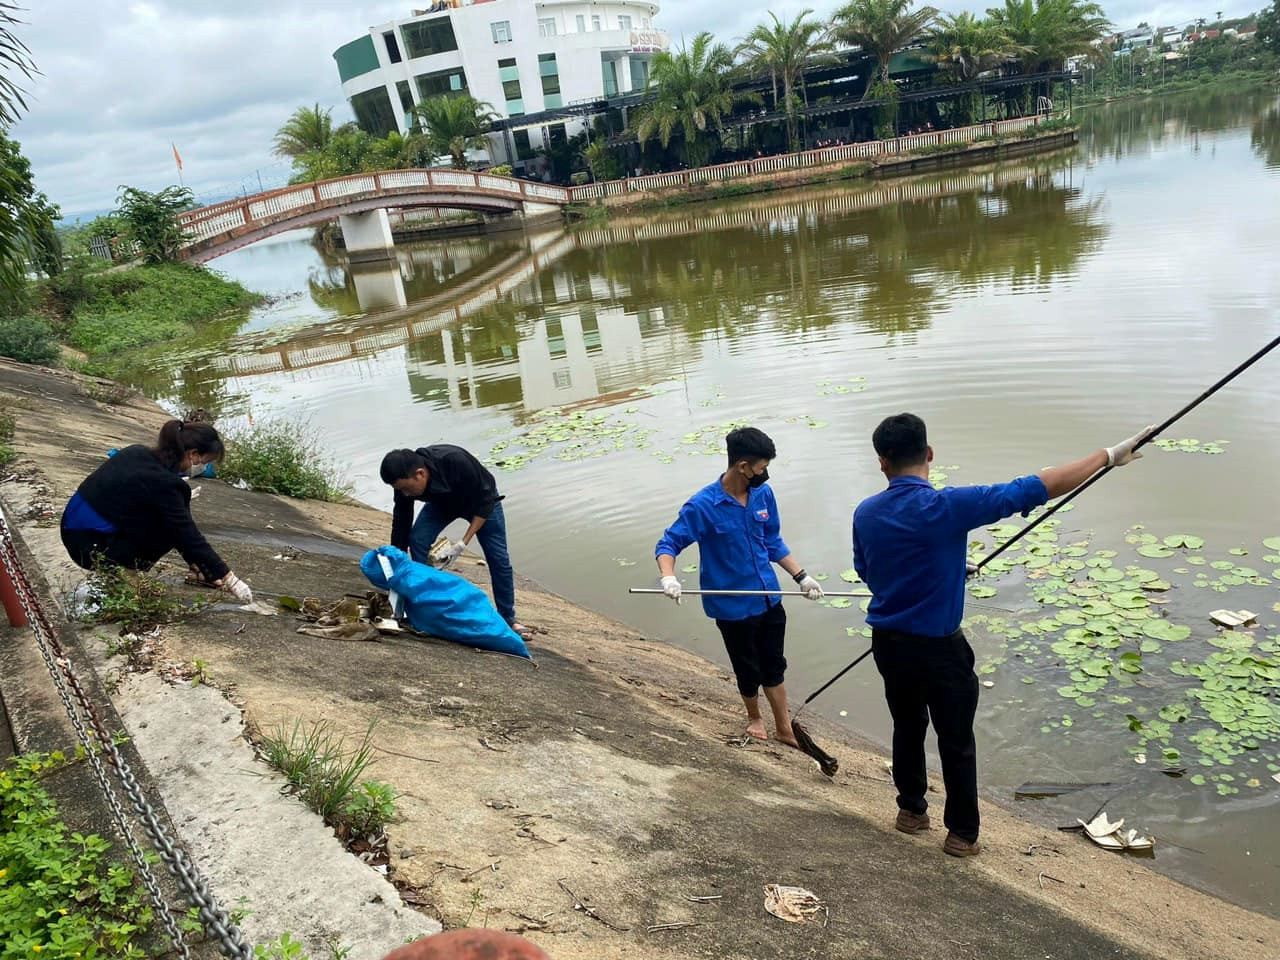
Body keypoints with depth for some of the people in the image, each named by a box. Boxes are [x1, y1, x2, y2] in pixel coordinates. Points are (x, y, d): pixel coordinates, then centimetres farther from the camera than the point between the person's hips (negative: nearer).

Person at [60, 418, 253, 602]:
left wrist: (196, 566, 14)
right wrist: (229, 580, -9)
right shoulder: (161, 482, -23)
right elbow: (190, 537, -17)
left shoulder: (138, 453, 2)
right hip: (92, 547, -8)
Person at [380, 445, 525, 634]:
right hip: (441, 502, 4)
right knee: (417, 541, -19)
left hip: (480, 500, -3)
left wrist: (463, 544, -34)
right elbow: (400, 527, -19)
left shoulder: (456, 462, -44)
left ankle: (508, 618, 12)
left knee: (499, 559, -6)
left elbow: (484, 501, -31)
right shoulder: (405, 481, -29)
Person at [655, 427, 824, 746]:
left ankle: (785, 728, 35)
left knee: (774, 666, 18)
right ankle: (754, 717, 44)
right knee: (749, 670, 15)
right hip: (733, 606, -4)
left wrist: (801, 577, 5)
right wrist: (668, 577, -34)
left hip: (769, 598, 4)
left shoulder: (763, 494, -5)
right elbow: (668, 543, -15)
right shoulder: (703, 505, -21)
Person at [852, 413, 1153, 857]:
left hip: (887, 643, 5)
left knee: (907, 726, 23)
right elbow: (1031, 490, -23)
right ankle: (962, 833, 27)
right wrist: (1108, 456, -15)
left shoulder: (865, 514, -5)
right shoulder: (946, 507, -22)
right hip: (938, 649, -5)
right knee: (956, 741, 13)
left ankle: (911, 810, 40)